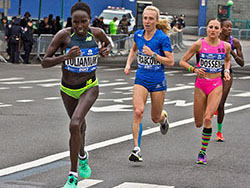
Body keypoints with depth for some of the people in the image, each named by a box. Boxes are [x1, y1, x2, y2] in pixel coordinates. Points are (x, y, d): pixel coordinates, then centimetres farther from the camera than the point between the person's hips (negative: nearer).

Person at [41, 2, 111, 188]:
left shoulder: (97, 33, -12)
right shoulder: (64, 35, -19)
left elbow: (108, 43, 13)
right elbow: (45, 62, -19)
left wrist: (106, 50, -10)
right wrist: (65, 57, -35)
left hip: (89, 87, -1)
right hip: (68, 89, 1)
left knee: (74, 125, -23)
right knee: (79, 125, 22)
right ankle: (82, 156, 54)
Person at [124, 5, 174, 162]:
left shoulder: (163, 38, -12)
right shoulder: (138, 35, 2)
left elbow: (171, 62, -13)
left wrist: (153, 54, -23)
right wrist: (128, 64, 10)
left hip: (158, 82, -2)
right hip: (141, 80, 2)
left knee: (155, 118, 10)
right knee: (138, 112, -19)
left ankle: (163, 116, 50)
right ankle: (137, 149, -18)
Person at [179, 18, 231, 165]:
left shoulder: (226, 46, 0)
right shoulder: (199, 44, -5)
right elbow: (183, 61, 1)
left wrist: (226, 71, 3)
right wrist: (194, 69, -17)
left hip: (216, 85, 0)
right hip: (200, 85, 0)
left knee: (208, 118, -18)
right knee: (198, 123, 6)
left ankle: (203, 152, -6)